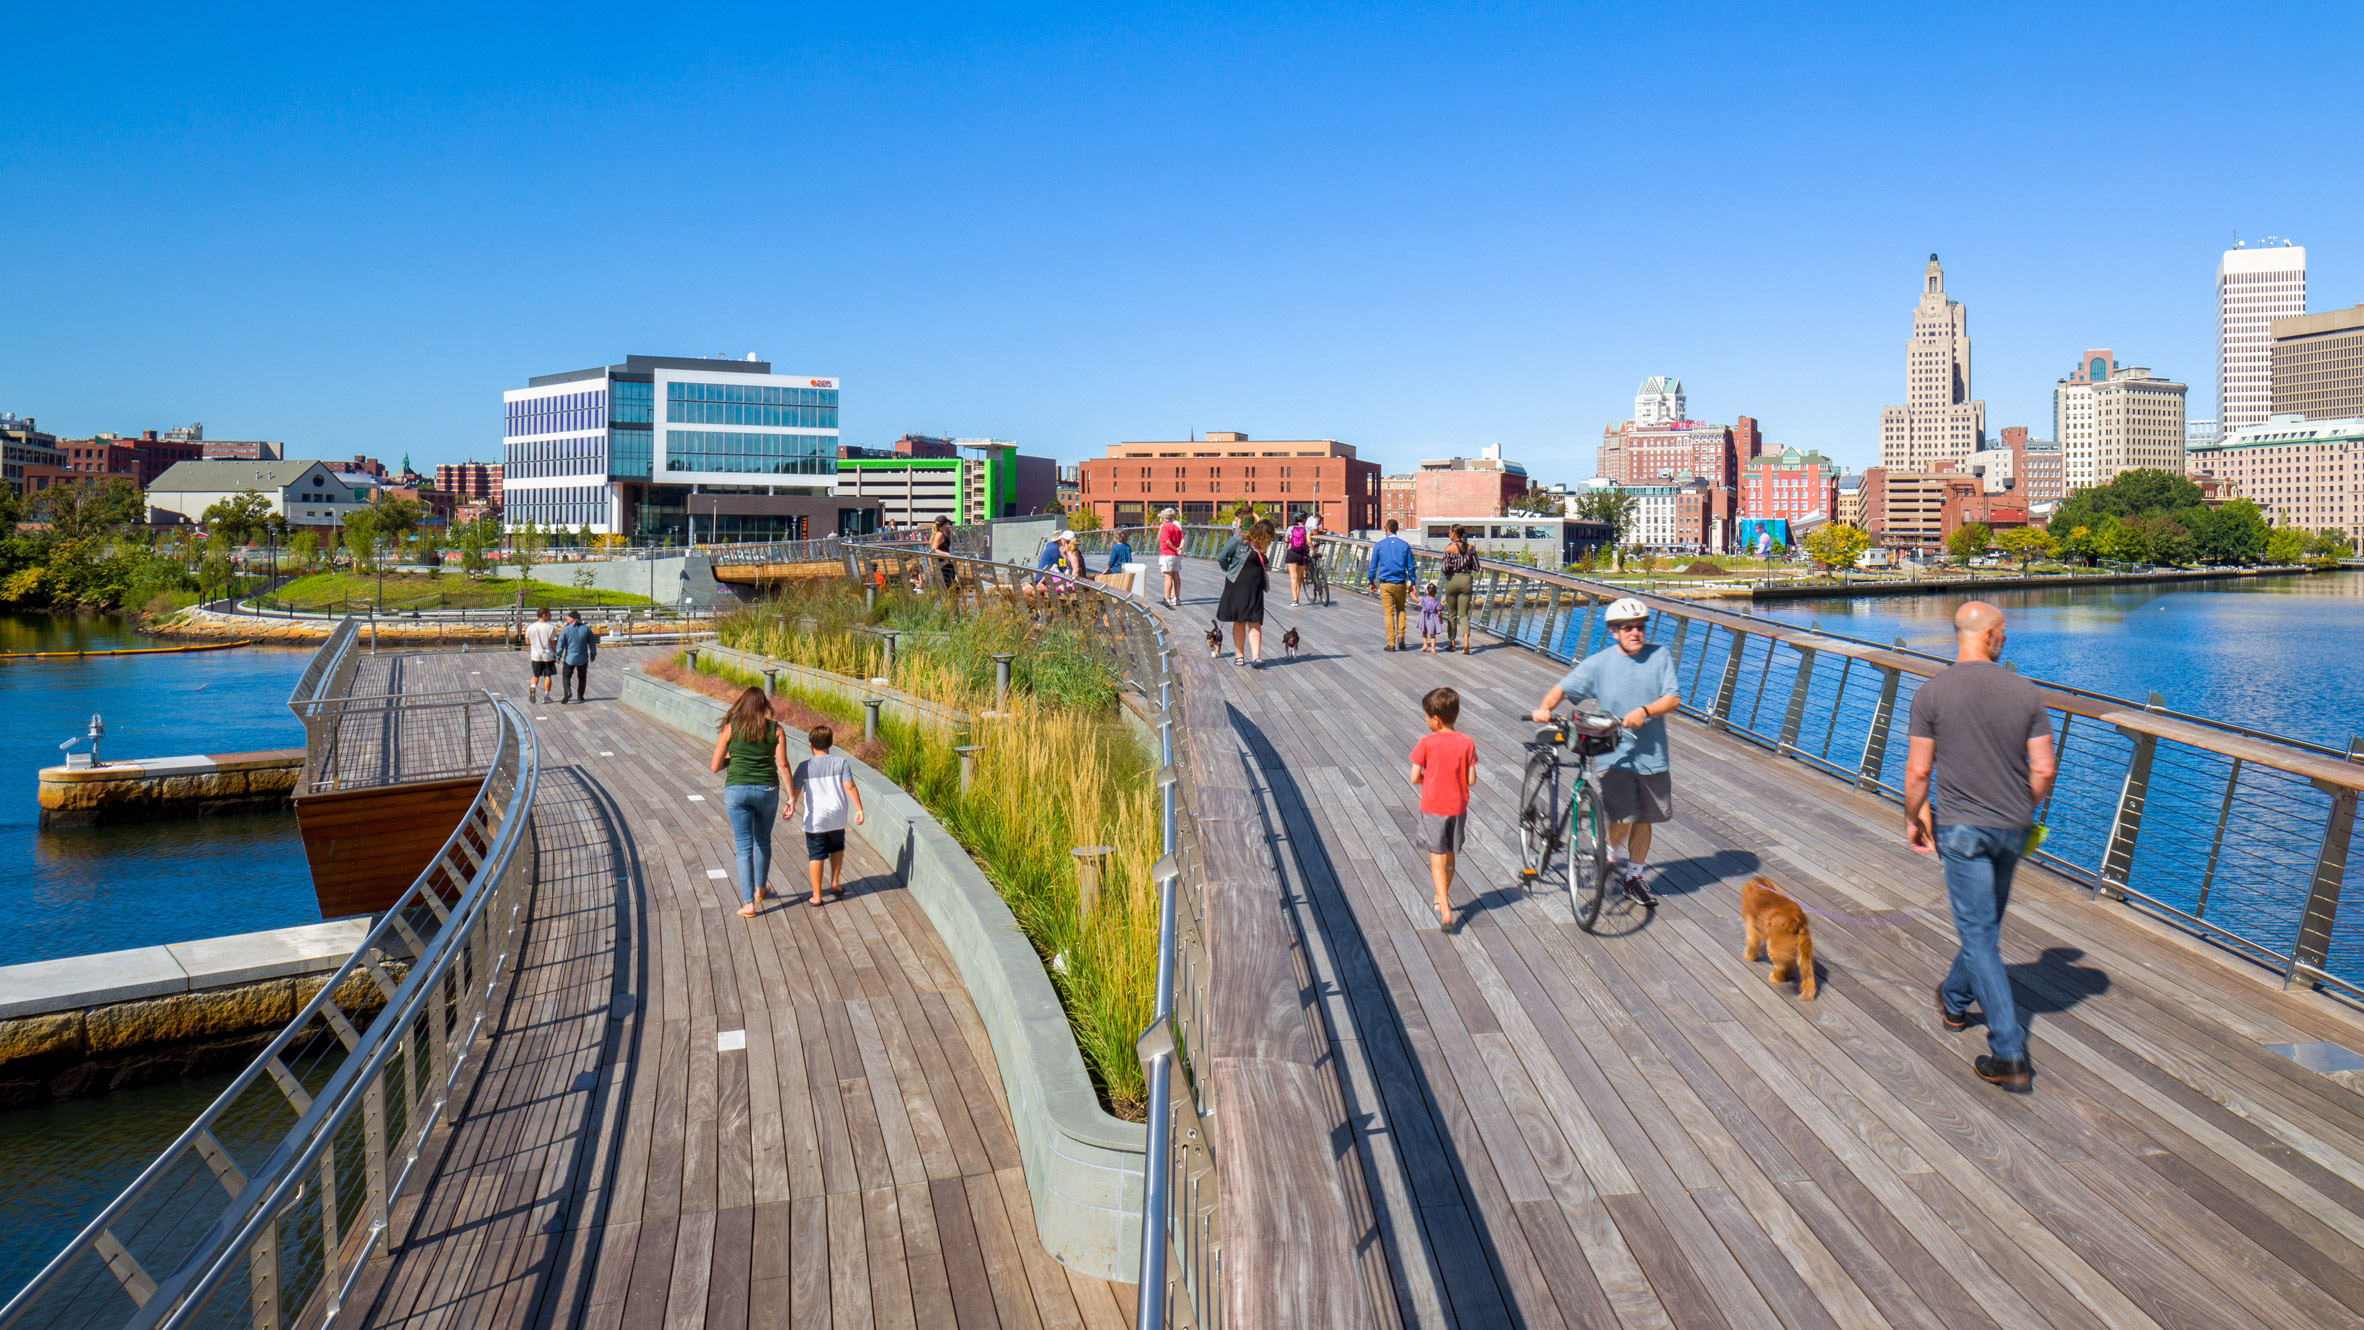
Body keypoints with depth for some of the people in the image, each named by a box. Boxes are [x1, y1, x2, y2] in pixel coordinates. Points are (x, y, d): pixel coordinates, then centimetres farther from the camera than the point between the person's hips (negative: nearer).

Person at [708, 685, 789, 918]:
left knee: (744, 847, 4)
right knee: (763, 842, 22)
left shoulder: (730, 729, -1)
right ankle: (760, 889, 39)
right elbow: (783, 765, -6)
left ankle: (748, 902, -2)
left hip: (736, 790, -1)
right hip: (767, 790, 1)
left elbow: (714, 767, 0)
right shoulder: (775, 729, -1)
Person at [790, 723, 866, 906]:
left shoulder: (804, 767, -6)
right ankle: (835, 883, 28)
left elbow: (795, 792, -1)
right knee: (837, 848, 25)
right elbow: (850, 787, -10)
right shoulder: (841, 763, -5)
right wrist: (859, 810, -8)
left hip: (815, 820, -2)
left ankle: (816, 895, 6)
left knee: (816, 855, 4)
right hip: (837, 818, 2)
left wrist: (791, 805, 17)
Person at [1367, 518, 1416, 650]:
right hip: (1401, 583, 1)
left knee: (1389, 612, 2)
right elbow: (1410, 566, 4)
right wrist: (1412, 583, 11)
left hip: (1385, 584, -1)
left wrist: (1371, 582, 11)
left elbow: (1373, 565, 2)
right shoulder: (1405, 545, 2)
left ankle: (1391, 643, -1)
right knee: (1401, 610, 18)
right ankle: (1401, 637, 3)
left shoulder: (1379, 545, -1)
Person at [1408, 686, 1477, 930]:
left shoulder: (1426, 743, -13)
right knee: (1450, 857, 19)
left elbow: (1414, 778, -12)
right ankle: (1441, 898, 37)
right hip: (1458, 807, 3)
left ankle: (1445, 910, -12)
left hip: (1432, 807, -3)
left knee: (1437, 859, 0)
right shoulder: (1466, 742, -5)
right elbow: (1471, 780, -5)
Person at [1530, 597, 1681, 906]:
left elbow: (1673, 697, -6)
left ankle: (1633, 876, 32)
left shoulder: (1660, 656, 0)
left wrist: (1644, 711, -23)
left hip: (1653, 755, 3)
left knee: (1643, 819, 13)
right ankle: (1612, 854, 18)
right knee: (1623, 817, -14)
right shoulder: (1599, 663, -4)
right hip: (1615, 753, -3)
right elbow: (1564, 687, -6)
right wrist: (1545, 706, -26)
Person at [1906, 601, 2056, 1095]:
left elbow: (1918, 771, -10)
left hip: (1961, 827, -4)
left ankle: (2010, 1055, -5)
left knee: (1978, 932, -1)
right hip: (2013, 828, 4)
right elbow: (2044, 771, -2)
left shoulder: (1932, 693, -11)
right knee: (1985, 921, 23)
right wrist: (2026, 811, 16)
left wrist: (1913, 819, 6)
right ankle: (1954, 999, 45)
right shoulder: (2025, 692, -3)